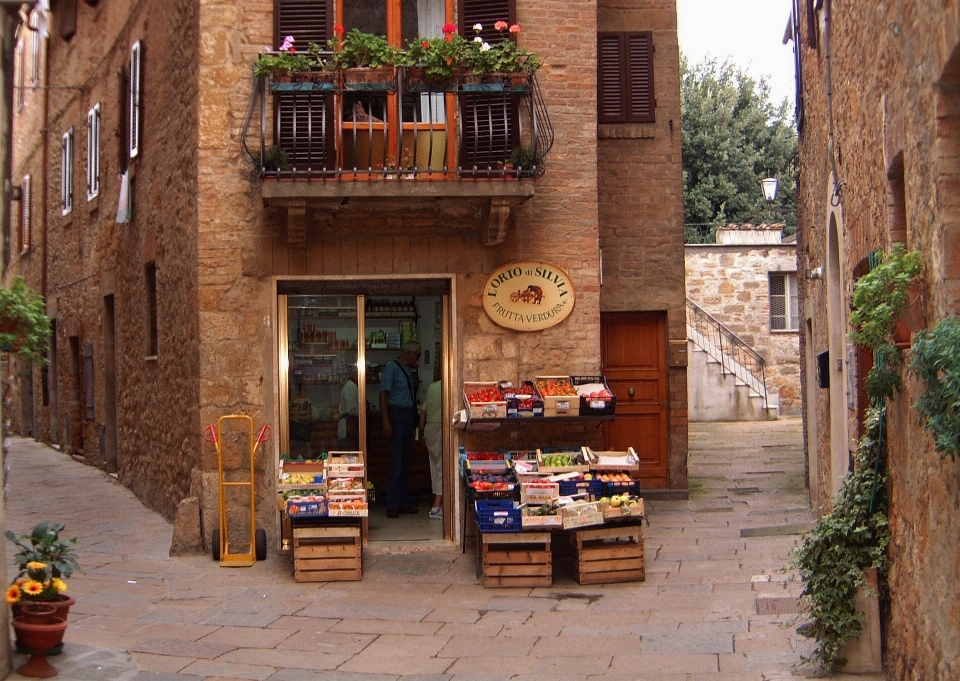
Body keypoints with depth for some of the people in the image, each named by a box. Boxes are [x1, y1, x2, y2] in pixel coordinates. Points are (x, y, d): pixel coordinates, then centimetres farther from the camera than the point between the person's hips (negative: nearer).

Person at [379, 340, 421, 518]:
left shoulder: (408, 370, 16)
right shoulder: (391, 367, -8)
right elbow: (383, 395, -12)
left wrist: (414, 421, 13)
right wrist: (386, 422, -18)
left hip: (408, 416, 9)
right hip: (396, 415, -8)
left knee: (407, 462, 11)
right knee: (395, 463, -8)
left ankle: (404, 503, 18)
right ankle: (392, 506, -4)